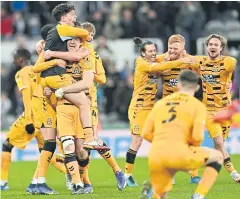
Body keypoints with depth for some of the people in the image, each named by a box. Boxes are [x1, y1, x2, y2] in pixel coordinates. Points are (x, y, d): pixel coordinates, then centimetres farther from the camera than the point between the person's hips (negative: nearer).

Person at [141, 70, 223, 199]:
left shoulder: (160, 103, 21)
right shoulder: (198, 106, 7)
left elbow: (146, 133, 16)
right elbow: (197, 137, -4)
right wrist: (193, 147, 18)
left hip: (154, 157, 5)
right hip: (178, 153, -5)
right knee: (217, 157, 19)